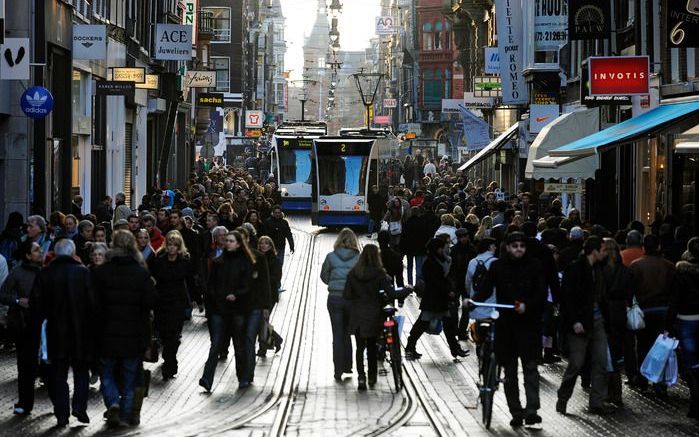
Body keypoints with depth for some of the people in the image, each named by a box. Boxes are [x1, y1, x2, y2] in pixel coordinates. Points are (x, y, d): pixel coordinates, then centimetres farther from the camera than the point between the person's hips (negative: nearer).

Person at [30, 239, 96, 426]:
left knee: (59, 373, 9)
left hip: (56, 331, 1)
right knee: (81, 370, 12)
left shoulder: (45, 274, -3)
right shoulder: (83, 272, -9)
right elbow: (93, 302, -10)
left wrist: (43, 317, 15)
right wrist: (93, 326, -1)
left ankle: (61, 414, 7)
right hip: (81, 331, -1)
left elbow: (36, 303, -1)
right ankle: (79, 406, -4)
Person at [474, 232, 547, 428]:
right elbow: (486, 289, -2)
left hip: (529, 323, -2)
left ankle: (531, 411, -16)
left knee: (530, 367, -12)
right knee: (510, 371, 7)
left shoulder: (535, 266, 2)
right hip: (505, 324, 2)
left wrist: (527, 305, -20)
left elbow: (542, 294, -3)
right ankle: (516, 413, 15)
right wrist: (474, 301, -22)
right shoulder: (497, 266, 5)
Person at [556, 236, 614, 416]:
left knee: (601, 363, 3)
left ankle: (597, 402, 8)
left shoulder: (598, 269, 14)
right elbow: (567, 298, -13)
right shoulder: (574, 268, -9)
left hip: (597, 322, 7)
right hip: (581, 323, -7)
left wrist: (605, 318, 8)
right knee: (576, 364, -3)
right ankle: (562, 399, 14)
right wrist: (574, 321, -18)